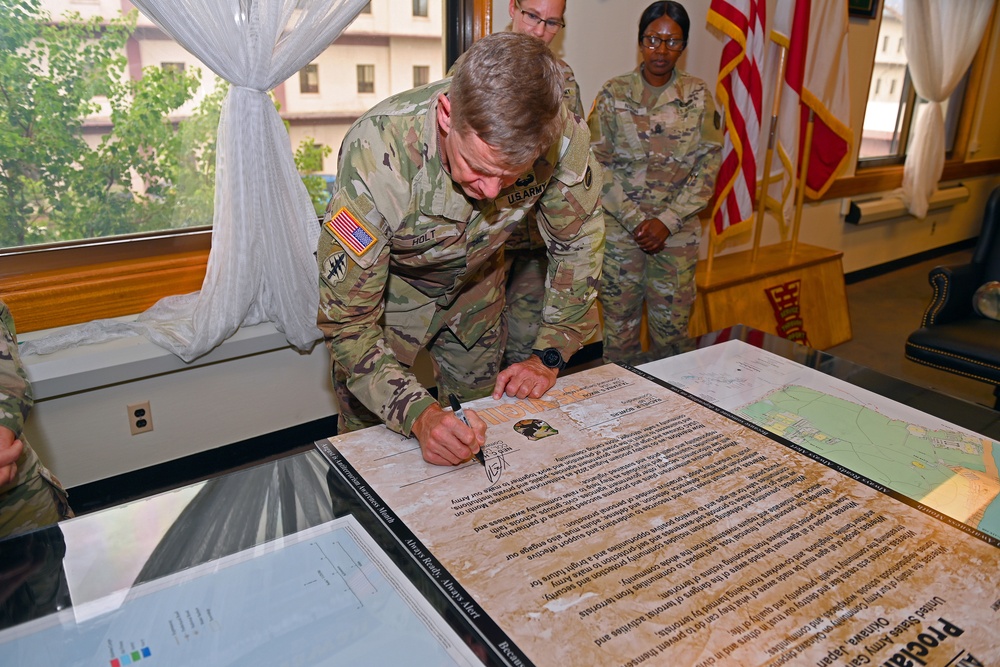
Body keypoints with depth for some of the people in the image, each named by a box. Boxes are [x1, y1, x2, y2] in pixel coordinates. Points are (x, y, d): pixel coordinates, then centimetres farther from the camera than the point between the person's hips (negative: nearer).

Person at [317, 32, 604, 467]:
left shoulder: (562, 136, -31)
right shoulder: (375, 156, -39)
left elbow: (577, 244, -12)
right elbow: (347, 322, -33)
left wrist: (549, 357, -16)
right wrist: (418, 414, -46)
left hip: (475, 282, 3)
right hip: (387, 287, -2)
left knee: (478, 426, 15)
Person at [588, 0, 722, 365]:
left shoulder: (698, 96, 4)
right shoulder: (613, 93, 2)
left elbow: (708, 165, 1)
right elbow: (598, 161, -3)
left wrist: (667, 221, -10)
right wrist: (635, 220, -11)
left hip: (677, 233, 1)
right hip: (620, 229, -1)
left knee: (671, 329, 6)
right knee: (619, 324, 5)